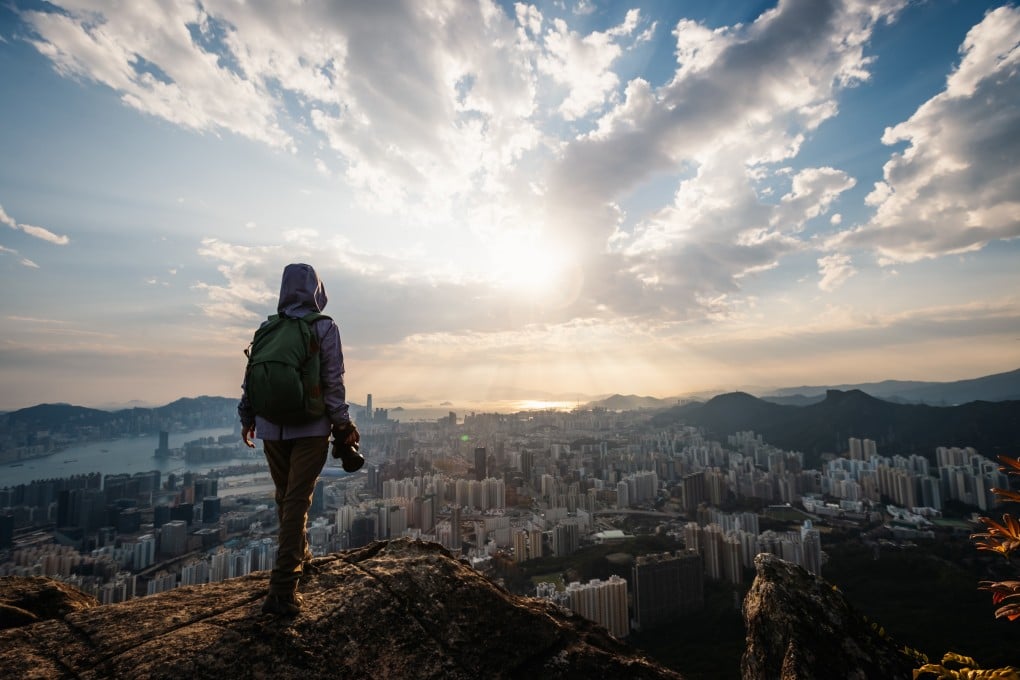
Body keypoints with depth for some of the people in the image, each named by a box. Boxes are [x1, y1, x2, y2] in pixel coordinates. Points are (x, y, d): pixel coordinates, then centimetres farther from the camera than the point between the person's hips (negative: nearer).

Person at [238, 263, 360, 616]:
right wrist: (343, 425, -6)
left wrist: (247, 418, 19)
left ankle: (300, 555, 39)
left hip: (271, 428, 4)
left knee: (285, 497, 19)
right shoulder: (325, 328, -8)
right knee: (297, 501, 0)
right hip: (311, 428, -4)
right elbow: (333, 382, -12)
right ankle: (283, 588, 1)